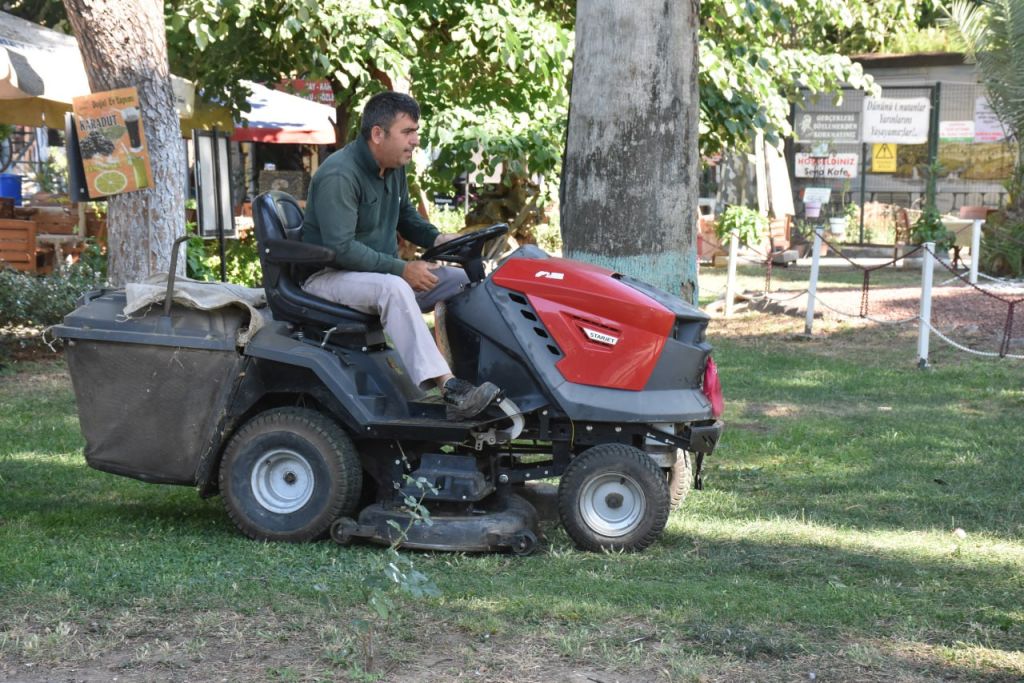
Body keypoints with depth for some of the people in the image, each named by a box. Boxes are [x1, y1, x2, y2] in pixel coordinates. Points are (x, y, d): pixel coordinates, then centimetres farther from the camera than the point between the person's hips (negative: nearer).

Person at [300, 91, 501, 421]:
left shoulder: (393, 169, 8)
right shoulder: (338, 176, -21)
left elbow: (405, 215, 25)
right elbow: (341, 248, -28)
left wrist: (437, 239, 4)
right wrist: (401, 269, -30)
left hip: (379, 271, 9)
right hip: (327, 278, -9)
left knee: (463, 280, -4)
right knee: (393, 288, -39)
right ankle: (448, 387, -45)